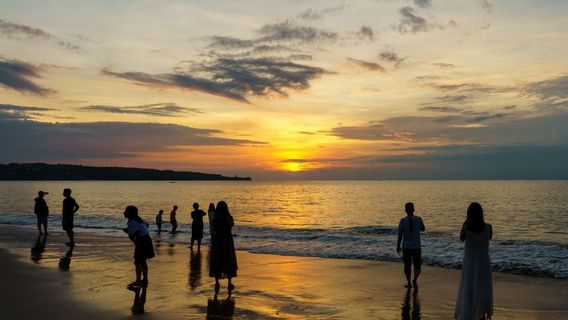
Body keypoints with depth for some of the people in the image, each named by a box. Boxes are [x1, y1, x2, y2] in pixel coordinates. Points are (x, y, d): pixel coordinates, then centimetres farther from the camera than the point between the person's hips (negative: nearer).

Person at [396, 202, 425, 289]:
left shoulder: (403, 221, -10)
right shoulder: (418, 219, -6)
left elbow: (400, 235, -10)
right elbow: (423, 229, 13)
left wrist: (398, 246, 0)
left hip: (406, 247, 0)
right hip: (416, 246, 0)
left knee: (407, 266, 13)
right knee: (417, 265, 10)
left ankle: (409, 283, 20)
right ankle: (415, 279, -12)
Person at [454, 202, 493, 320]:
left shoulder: (466, 228, -18)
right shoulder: (488, 227, -15)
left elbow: (461, 239, 5)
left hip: (469, 264, -2)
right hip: (483, 263, 2)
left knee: (467, 292, 2)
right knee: (483, 290, 22)